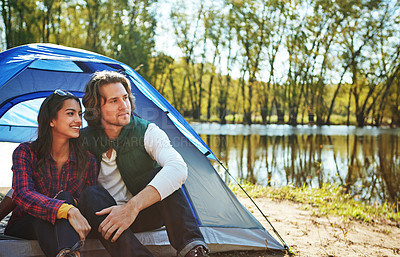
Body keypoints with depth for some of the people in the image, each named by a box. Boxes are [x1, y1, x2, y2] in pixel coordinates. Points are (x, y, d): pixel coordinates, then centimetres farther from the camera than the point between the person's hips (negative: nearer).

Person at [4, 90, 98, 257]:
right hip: (23, 228, -2)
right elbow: (21, 194, -28)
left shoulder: (88, 161, -3)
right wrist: (68, 210, -45)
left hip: (62, 229, 2)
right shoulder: (25, 153, -10)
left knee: (65, 198, -31)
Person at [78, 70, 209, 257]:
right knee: (91, 194, -30)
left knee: (161, 174, -28)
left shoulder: (148, 132, -13)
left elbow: (178, 168, -32)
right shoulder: (85, 140, -5)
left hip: (144, 214, -1)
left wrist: (133, 207, -42)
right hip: (105, 217, 1)